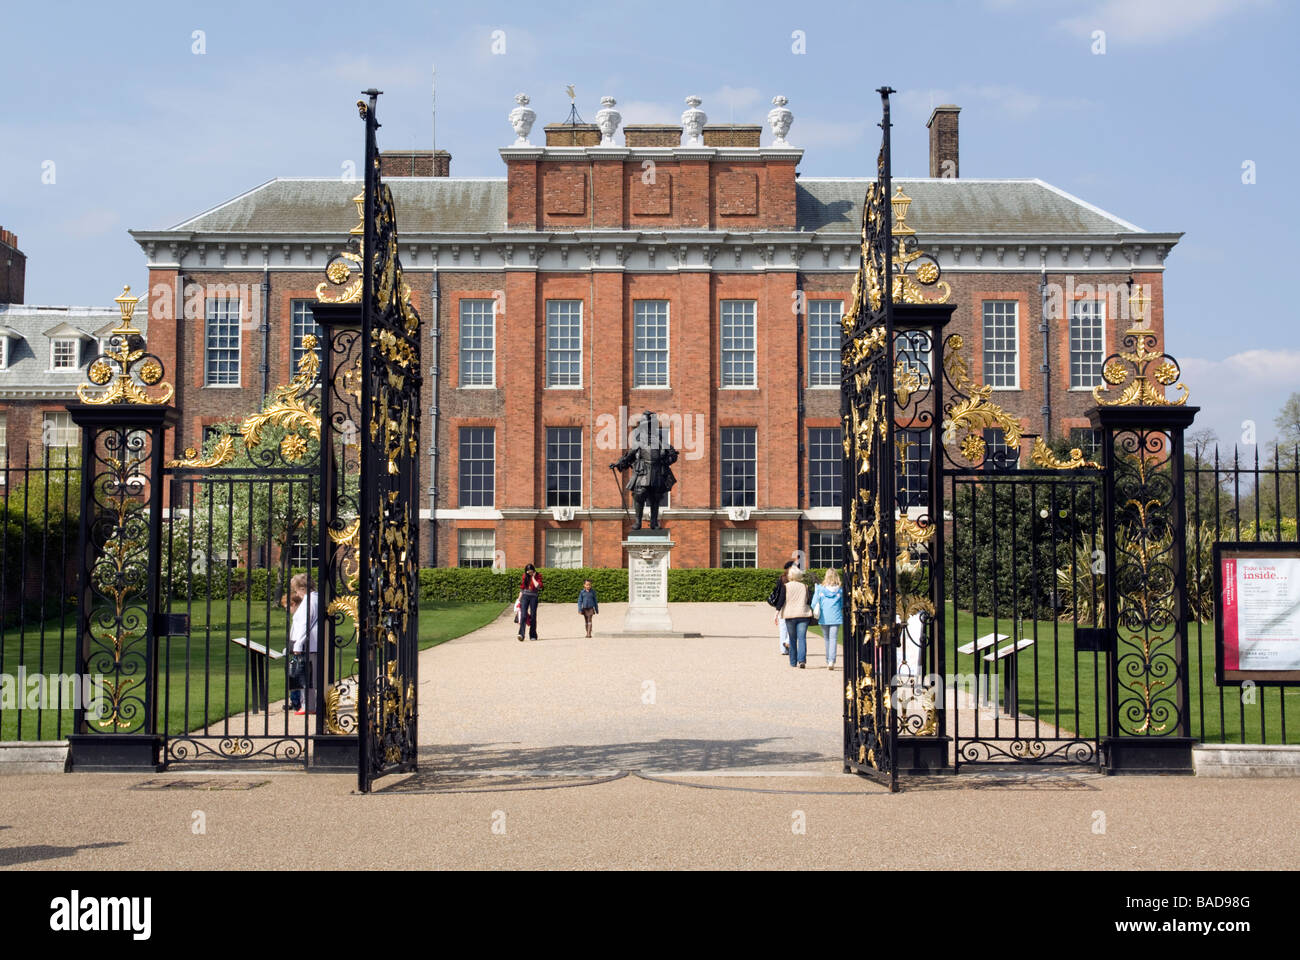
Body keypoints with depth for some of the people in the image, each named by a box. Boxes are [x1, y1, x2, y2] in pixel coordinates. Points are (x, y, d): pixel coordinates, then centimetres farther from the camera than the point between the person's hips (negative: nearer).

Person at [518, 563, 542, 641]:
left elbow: (538, 586, -15)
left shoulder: (538, 576, 0)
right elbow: (522, 588, 15)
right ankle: (521, 634, -23)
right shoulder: (525, 576, 9)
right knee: (523, 615, -13)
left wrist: (533, 577, -10)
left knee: (533, 616, 1)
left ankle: (533, 635, 10)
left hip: (533, 597, -1)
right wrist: (519, 599, 14)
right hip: (525, 596, 1)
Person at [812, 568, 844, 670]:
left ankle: (828, 661, 23)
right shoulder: (839, 590, -1)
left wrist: (816, 612, 18)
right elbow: (843, 605, 8)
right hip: (836, 618, -1)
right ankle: (831, 661, -18)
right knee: (833, 639, -3)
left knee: (827, 639, 15)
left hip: (824, 618, 1)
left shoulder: (820, 588, -2)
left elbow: (814, 604, 0)